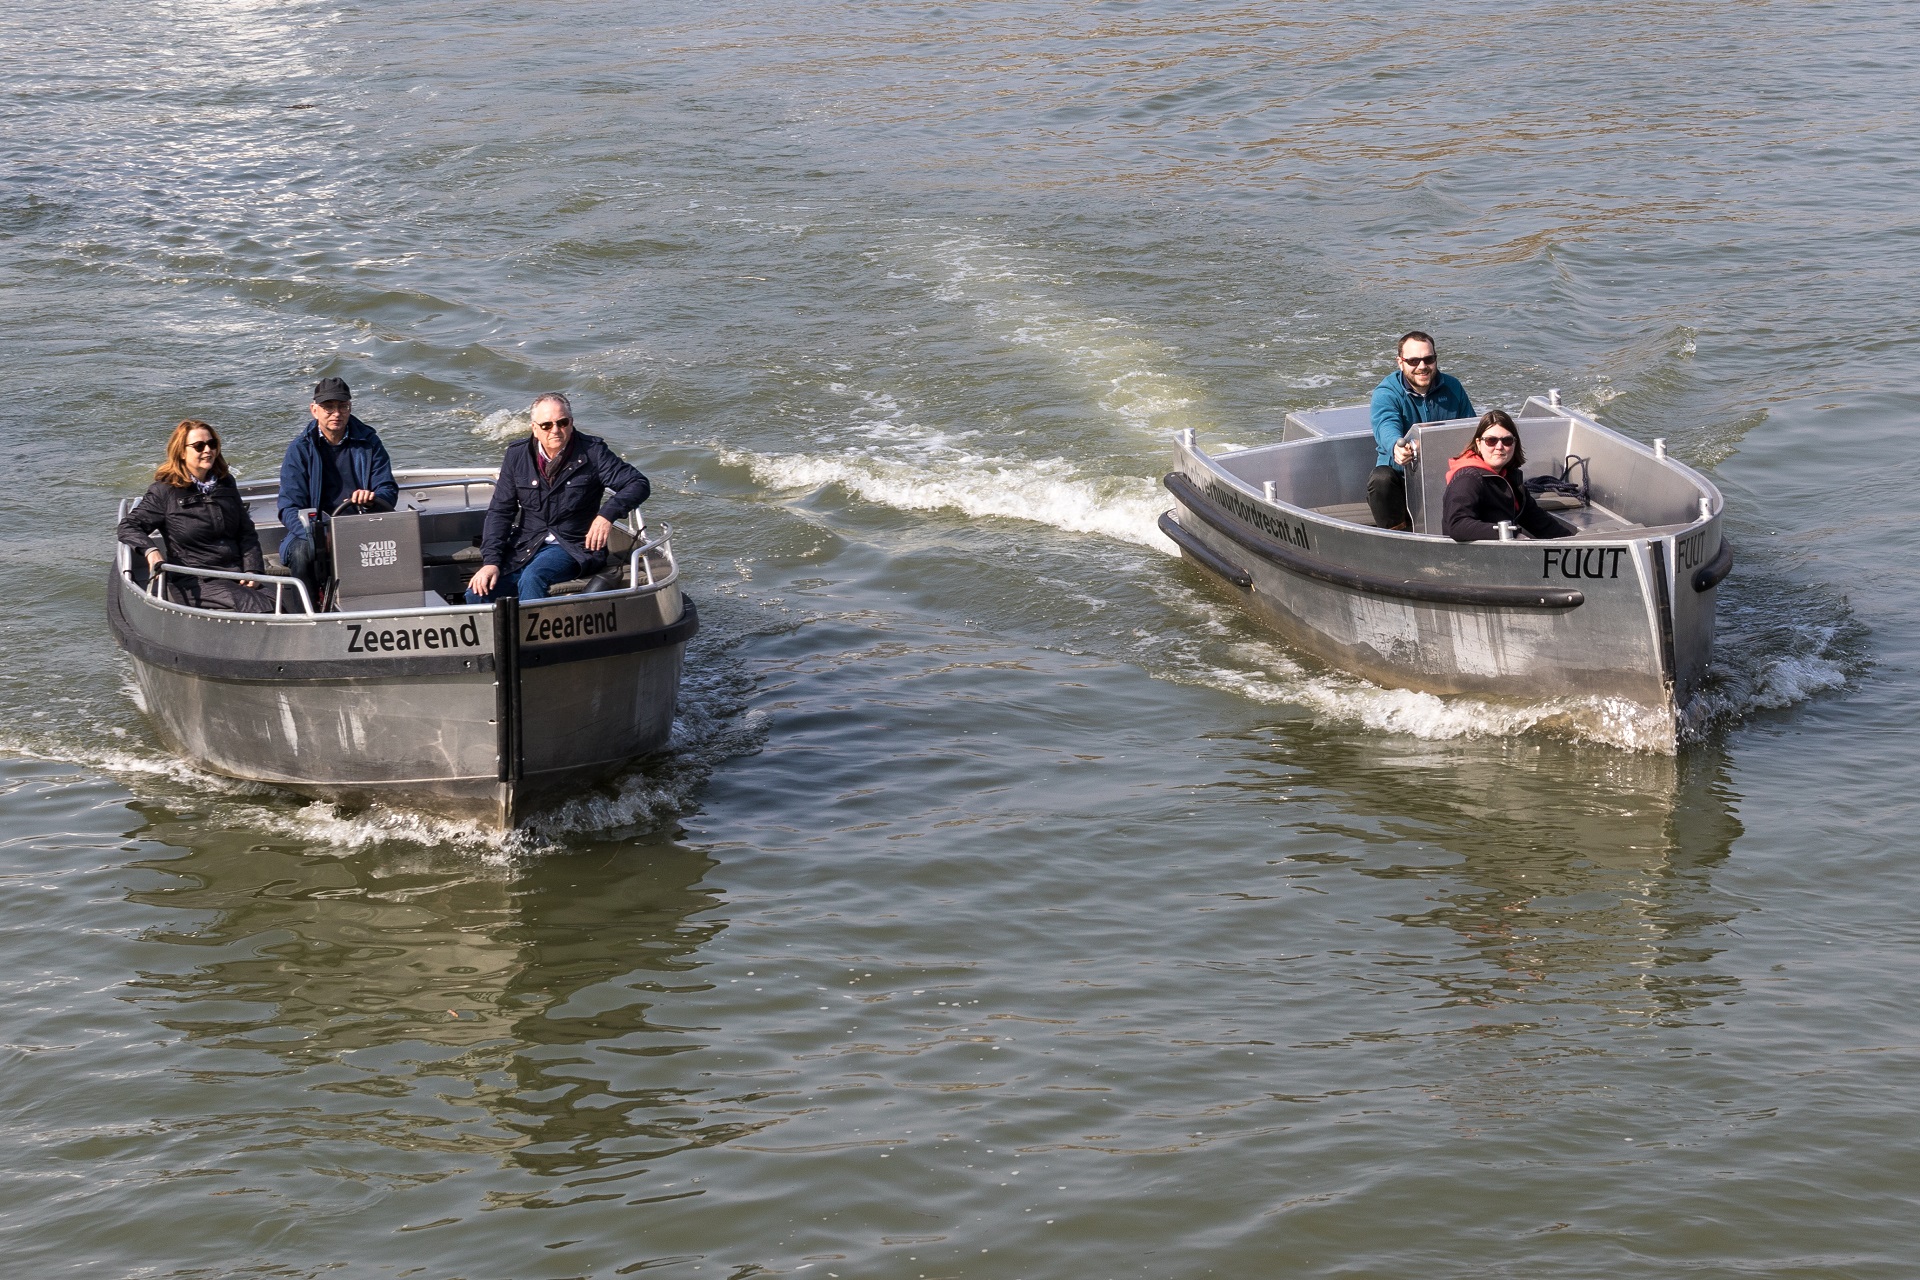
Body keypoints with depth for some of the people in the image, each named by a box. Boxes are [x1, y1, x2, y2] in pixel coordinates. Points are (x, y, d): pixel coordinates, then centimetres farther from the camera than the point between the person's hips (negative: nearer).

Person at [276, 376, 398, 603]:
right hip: (316, 529, -1)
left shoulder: (368, 442, 7)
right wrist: (317, 536, -25)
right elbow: (289, 509, -5)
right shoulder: (300, 449, 2)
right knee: (302, 553, -35)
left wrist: (373, 498, -22)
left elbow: (389, 491, 4)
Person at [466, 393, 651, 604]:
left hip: (573, 547, -4)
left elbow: (638, 484, -8)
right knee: (477, 594, -17)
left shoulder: (592, 452, -4)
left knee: (532, 578, -34)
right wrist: (491, 561, -9)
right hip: (524, 547, 4)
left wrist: (607, 514, -27)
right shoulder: (517, 455, 4)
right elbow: (500, 511, 5)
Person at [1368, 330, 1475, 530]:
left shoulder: (1452, 388, 5)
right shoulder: (1386, 392, -10)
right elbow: (1386, 425, -31)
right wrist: (1396, 447, -56)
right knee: (1380, 480, -35)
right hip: (1400, 473, -2)